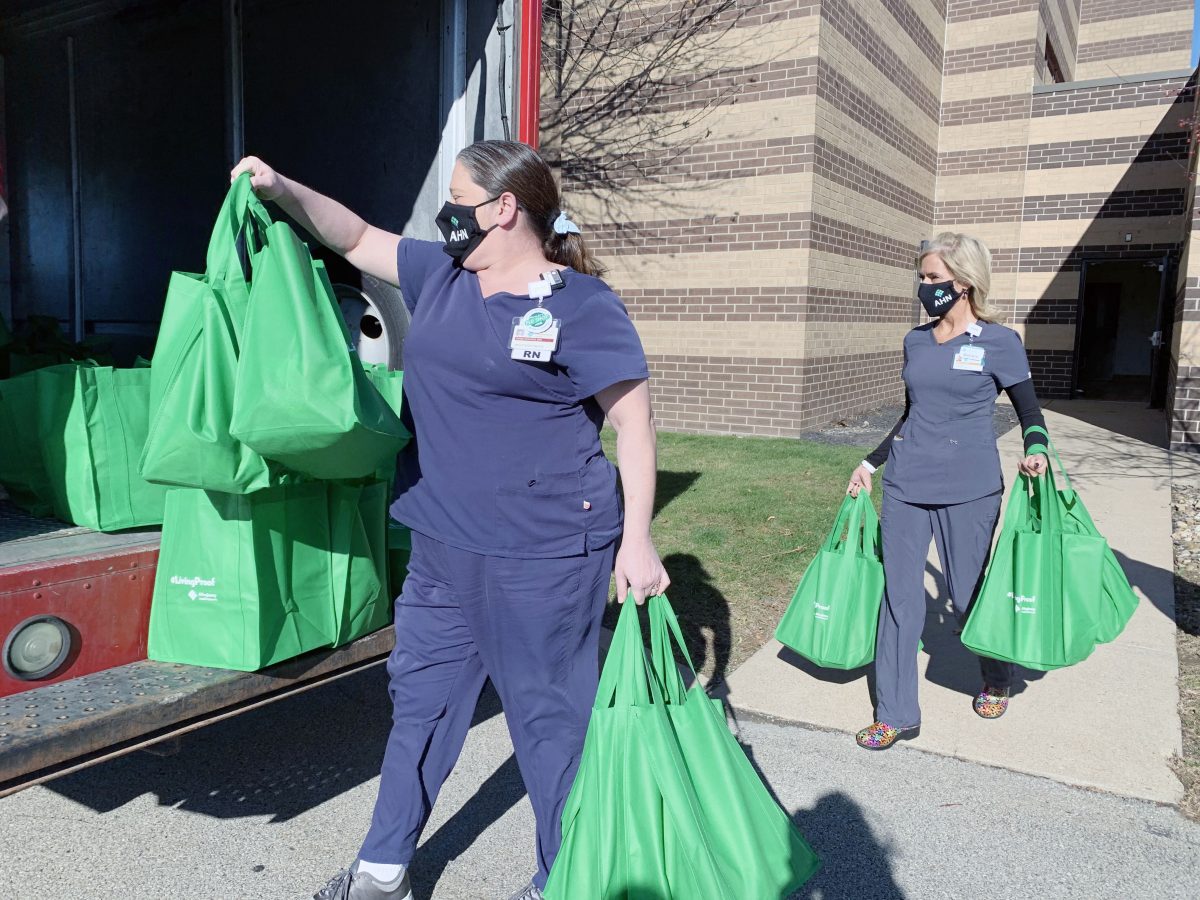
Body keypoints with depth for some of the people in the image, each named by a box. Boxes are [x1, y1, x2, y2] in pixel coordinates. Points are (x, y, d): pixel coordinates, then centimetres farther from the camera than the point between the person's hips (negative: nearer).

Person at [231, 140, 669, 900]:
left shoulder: (583, 304, -10)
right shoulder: (442, 275, 10)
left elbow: (635, 420, -10)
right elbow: (358, 239, 23)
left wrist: (636, 539, -14)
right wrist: (283, 189, 12)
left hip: (541, 557, -7)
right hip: (444, 547, 7)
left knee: (550, 715, 6)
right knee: (421, 699, 18)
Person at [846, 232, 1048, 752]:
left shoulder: (998, 343, -4)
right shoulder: (916, 341, 9)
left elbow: (1029, 411, 2)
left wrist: (1034, 451, -18)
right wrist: (871, 462, 18)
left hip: (968, 490, -4)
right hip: (906, 484, 4)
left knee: (968, 596, 8)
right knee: (899, 595, 3)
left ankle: (997, 681, 39)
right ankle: (896, 714, 15)